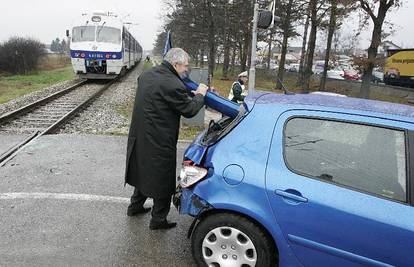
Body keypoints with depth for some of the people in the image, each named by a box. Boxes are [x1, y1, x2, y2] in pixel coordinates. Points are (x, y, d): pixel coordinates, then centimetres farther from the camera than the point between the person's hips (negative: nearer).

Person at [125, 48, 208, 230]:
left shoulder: (146, 75, 5)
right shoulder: (173, 85, -23)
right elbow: (189, 110, -14)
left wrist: (189, 95, 12)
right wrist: (200, 95, 5)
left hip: (139, 137, 9)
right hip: (159, 143, -9)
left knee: (143, 171, 26)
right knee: (162, 180, 9)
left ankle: (135, 206, 42)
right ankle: (158, 220, 23)